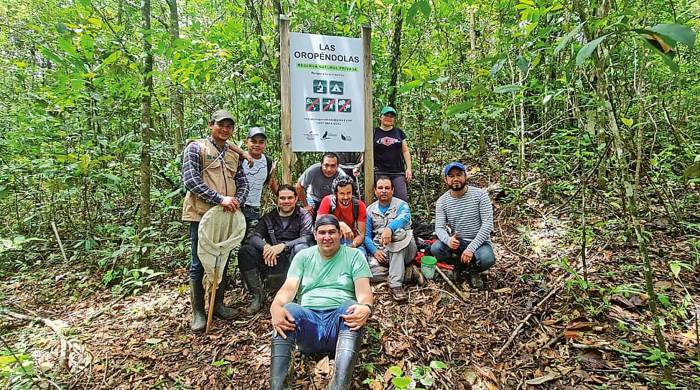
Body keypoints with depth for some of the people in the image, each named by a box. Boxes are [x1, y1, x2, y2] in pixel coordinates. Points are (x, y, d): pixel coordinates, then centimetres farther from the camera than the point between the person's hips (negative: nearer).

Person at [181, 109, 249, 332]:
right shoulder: (196, 148, -3)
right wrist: (220, 199, -20)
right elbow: (190, 180, -14)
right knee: (199, 264, 2)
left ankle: (218, 304, 29)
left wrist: (237, 201, -8)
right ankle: (198, 312, 16)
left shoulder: (234, 154, 14)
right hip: (201, 215, -5)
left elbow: (243, 183, 13)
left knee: (223, 261, 14)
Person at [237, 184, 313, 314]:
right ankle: (258, 295, -6)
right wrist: (265, 246, -23)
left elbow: (306, 237, -10)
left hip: (292, 260, -3)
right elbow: (254, 237, 2)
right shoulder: (268, 217, 15)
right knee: (244, 250, -17)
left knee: (301, 248, -34)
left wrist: (283, 245, -25)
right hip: (271, 261, 3)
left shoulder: (303, 215, 6)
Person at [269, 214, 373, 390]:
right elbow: (288, 289, 0)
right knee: (287, 309, -30)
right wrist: (276, 307, -24)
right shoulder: (303, 256, 12)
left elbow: (364, 291, -3)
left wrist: (366, 307, -28)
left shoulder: (354, 256, 8)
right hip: (308, 318, 2)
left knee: (350, 305, -34)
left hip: (341, 320, -1)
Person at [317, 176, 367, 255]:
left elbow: (361, 234, -10)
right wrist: (340, 224, -36)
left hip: (352, 240, 0)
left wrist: (352, 245, -30)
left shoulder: (359, 206, -11)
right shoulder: (328, 201, -14)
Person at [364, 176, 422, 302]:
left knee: (398, 233, -37)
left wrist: (389, 228, -47)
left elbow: (404, 218, -25)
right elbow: (367, 236, 5)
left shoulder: (401, 205, 0)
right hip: (380, 251, 2)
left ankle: (395, 283, -34)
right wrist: (375, 251, -15)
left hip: (401, 249, -2)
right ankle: (408, 273, -12)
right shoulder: (370, 210, 10)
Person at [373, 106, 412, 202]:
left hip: (398, 172, 2)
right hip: (380, 172, -1)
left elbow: (405, 151, 14)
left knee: (402, 199, -8)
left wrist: (408, 168, 4)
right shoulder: (375, 132, 8)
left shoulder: (399, 132, 14)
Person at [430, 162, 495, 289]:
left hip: (479, 241, -2)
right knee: (435, 249, -26)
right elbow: (439, 227, -10)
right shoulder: (442, 201, -5)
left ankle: (474, 271, 5)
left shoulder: (480, 195, -12)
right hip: (456, 242, 2)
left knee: (487, 259, -34)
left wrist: (471, 248, -26)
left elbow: (488, 224, -17)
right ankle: (461, 264, 6)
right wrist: (448, 240, -35)